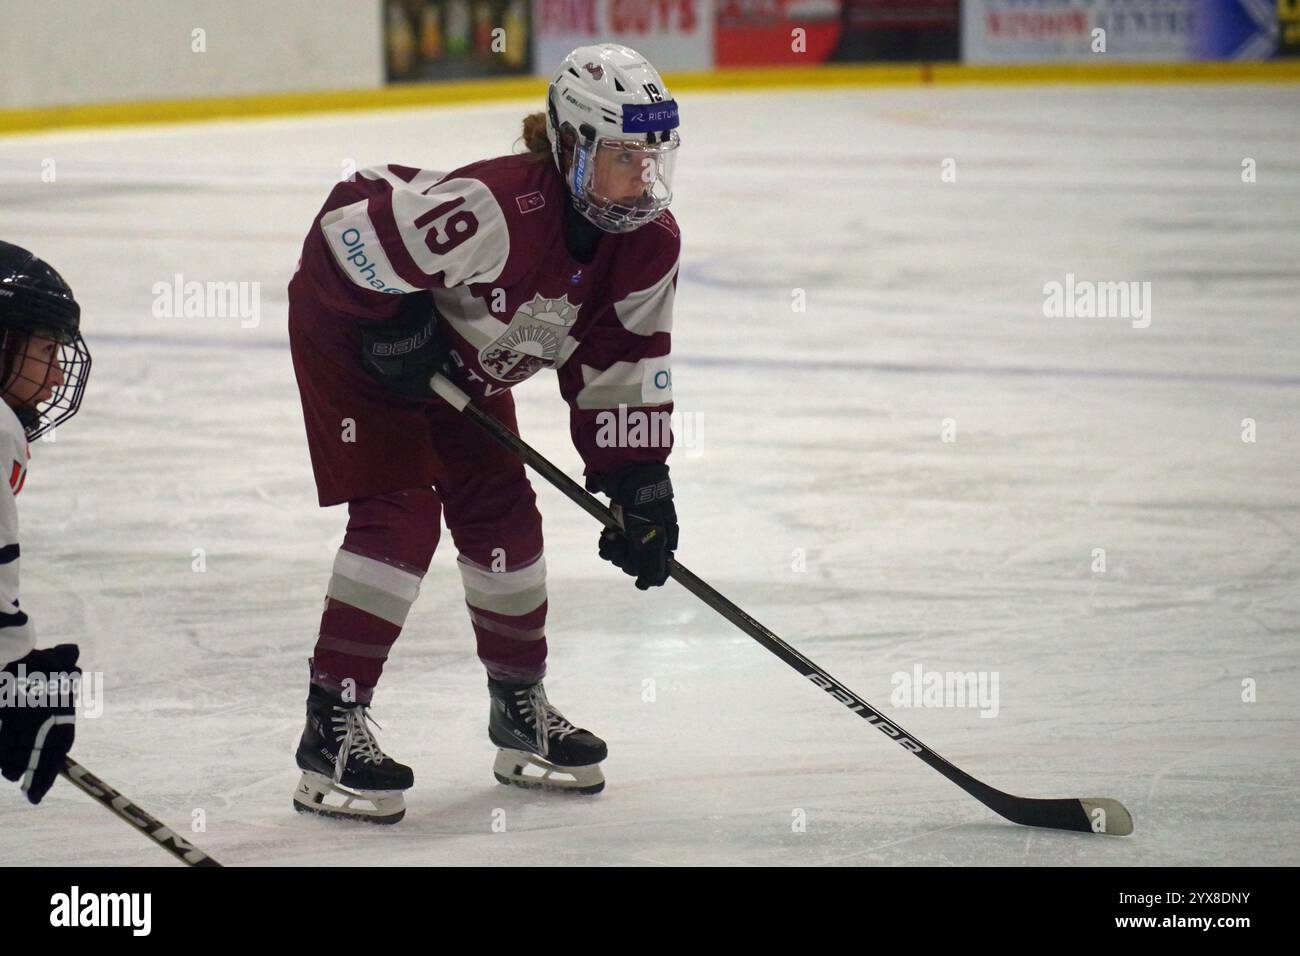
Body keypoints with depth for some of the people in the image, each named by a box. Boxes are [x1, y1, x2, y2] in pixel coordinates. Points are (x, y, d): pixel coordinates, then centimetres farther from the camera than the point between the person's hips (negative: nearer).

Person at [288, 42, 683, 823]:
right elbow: (346, 237, -35)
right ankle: (333, 729, -12)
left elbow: (622, 367, -6)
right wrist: (398, 331, -25)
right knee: (400, 513, -17)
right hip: (352, 328, -7)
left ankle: (521, 708, 25)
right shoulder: (495, 209, -40)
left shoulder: (649, 243, -16)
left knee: (504, 515, 7)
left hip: (464, 360, 7)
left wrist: (640, 481, -11)